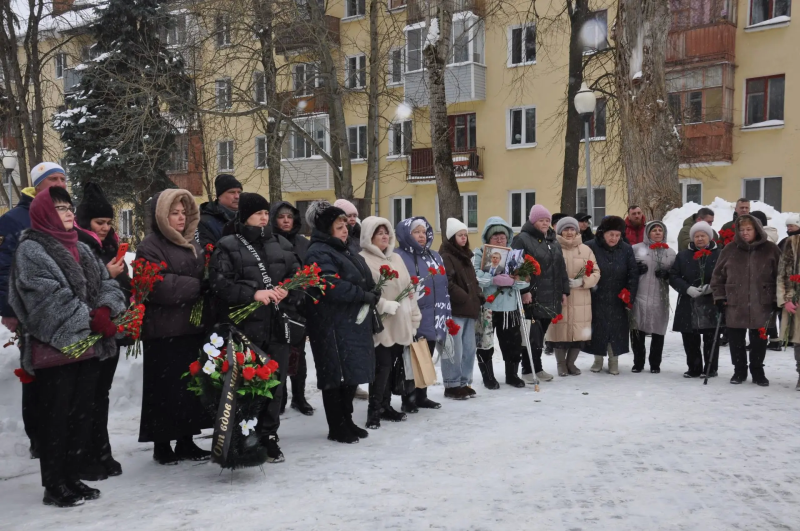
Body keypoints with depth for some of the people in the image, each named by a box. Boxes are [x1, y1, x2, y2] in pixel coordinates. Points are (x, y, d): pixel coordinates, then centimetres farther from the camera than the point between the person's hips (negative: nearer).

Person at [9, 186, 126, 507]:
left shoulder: (80, 249, 17)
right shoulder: (31, 250, -7)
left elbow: (107, 283, 11)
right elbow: (50, 299, -17)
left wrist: (105, 310, -10)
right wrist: (92, 320, -18)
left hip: (88, 346, 7)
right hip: (56, 346, -7)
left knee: (82, 414, 11)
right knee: (56, 417, 0)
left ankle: (73, 477, 22)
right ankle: (54, 486, 10)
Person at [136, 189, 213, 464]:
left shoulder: (191, 244, 18)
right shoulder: (150, 246, -8)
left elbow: (204, 276, 25)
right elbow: (158, 286, -20)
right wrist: (198, 286, -14)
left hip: (193, 327, 8)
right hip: (164, 331, -7)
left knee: (192, 386, 11)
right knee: (166, 388, -1)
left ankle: (186, 441, 22)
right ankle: (162, 445, 12)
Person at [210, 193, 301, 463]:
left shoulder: (282, 245, 14)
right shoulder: (227, 247, 0)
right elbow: (220, 284, -10)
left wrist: (287, 292, -8)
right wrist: (253, 294, -19)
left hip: (278, 326, 4)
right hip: (244, 326, -4)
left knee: (275, 383, 9)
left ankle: (268, 437, 22)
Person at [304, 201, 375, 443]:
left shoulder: (343, 250, 18)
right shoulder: (319, 253, -13)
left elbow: (361, 279, 25)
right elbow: (333, 287, -25)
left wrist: (371, 294, 5)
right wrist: (365, 296, -18)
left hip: (353, 322, 10)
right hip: (333, 326, -10)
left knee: (352, 374, 14)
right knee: (336, 376, -2)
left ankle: (347, 421, 26)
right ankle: (336, 428, 8)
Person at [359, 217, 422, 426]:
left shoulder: (396, 258, 18)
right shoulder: (363, 259, -7)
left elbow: (408, 288, 19)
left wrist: (414, 318, 16)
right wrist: (384, 305, -22)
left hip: (400, 323, 7)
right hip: (380, 323, -7)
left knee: (391, 366, 10)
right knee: (382, 365, -10)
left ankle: (385, 406, 20)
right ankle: (374, 411, -2)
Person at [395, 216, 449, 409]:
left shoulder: (434, 256, 17)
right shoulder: (398, 257, -8)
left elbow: (443, 287, 19)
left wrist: (444, 314, 16)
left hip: (432, 319, 7)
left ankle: (421, 396, 23)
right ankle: (409, 397, 9)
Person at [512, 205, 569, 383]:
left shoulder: (554, 242, 18)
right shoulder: (522, 239, -6)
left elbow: (561, 269, 21)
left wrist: (564, 291, 15)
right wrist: (523, 290, -21)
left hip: (550, 297, 7)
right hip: (531, 296, -7)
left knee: (541, 334, 12)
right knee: (532, 334, -7)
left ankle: (537, 368, 22)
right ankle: (528, 370, 2)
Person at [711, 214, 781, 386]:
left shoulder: (771, 249, -1)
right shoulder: (730, 250, 3)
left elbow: (780, 275, 2)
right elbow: (718, 275, 7)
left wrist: (777, 299, -2)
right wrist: (719, 297, 1)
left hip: (761, 306, -1)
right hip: (734, 305, 1)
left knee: (759, 340, 9)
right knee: (736, 340, 8)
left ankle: (757, 371, 25)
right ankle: (739, 370, 24)